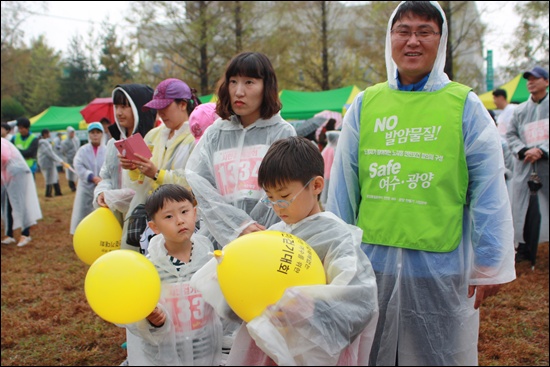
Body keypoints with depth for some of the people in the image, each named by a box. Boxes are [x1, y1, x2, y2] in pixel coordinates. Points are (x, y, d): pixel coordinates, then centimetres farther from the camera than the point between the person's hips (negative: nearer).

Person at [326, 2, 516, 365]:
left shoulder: (465, 105, -4)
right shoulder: (365, 103, 3)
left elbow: (489, 193, -3)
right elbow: (343, 186, 7)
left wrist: (490, 265, -3)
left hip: (441, 266, -2)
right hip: (372, 259, 3)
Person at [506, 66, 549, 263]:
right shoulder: (521, 109, 13)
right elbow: (510, 134, 12)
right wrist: (523, 151, -5)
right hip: (524, 164, 4)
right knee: (521, 206, 4)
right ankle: (523, 247, 14)